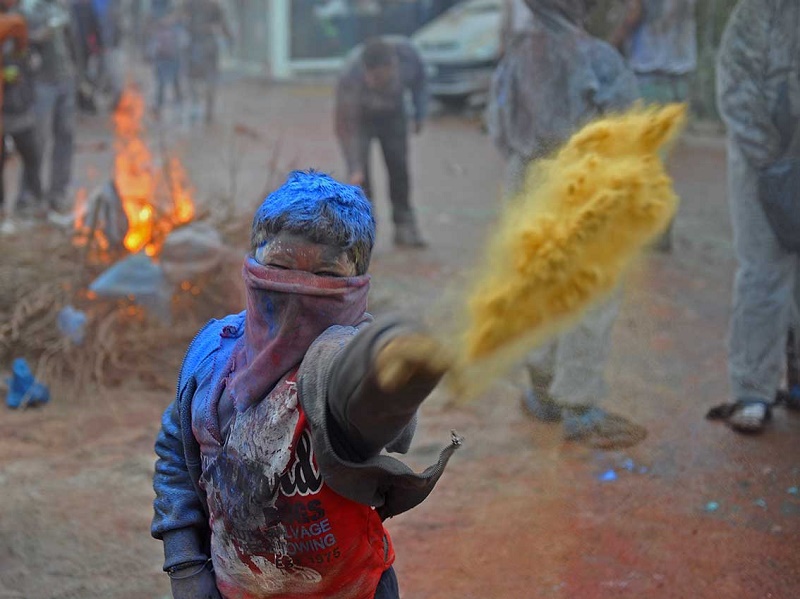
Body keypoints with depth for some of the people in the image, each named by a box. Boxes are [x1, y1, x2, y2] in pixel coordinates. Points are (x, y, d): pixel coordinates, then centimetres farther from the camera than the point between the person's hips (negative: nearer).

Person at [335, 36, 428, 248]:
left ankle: (404, 226, 12)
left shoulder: (405, 52, -31)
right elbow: (346, 127, -35)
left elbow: (418, 79, -6)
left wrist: (420, 113, -6)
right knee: (360, 174, -15)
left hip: (393, 113, 3)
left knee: (398, 166, 2)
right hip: (360, 115, -3)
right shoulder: (350, 78, -39)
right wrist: (354, 169, -40)